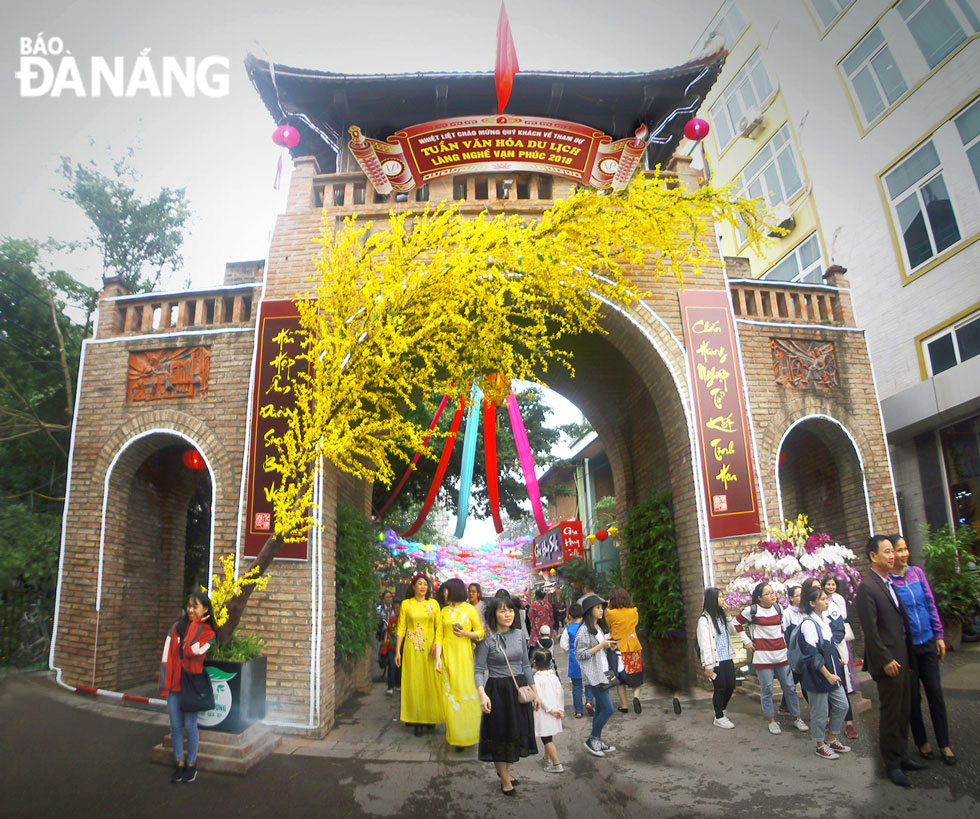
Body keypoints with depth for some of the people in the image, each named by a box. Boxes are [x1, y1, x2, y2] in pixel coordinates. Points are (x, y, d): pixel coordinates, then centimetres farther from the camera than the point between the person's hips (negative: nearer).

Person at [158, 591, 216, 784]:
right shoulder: (176, 628, 5)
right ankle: (179, 764, 22)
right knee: (175, 726, 8)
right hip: (174, 683, 3)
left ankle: (191, 764, 19)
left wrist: (195, 624, -12)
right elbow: (166, 657, 2)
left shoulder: (207, 632, -4)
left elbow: (191, 650, -21)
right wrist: (164, 685, -5)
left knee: (190, 726, 3)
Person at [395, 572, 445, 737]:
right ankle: (417, 721, 6)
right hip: (412, 649, -1)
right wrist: (398, 651, -3)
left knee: (431, 682, 2)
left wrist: (435, 645, -13)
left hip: (429, 648, 1)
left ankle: (431, 718, 15)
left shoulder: (433, 604, 5)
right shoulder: (406, 604, 4)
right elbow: (401, 629, 3)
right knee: (414, 683, 0)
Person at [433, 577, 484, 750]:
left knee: (467, 692, -2)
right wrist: (438, 658, -6)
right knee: (451, 694, 3)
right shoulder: (444, 611, 10)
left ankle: (470, 734, 12)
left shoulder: (469, 609, 0)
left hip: (464, 654, -3)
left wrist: (466, 633, -16)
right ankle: (457, 737, 12)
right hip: (448, 655, 3)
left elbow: (481, 632, 1)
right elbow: (439, 635, 4)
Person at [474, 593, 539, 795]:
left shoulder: (519, 634, 1)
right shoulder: (486, 638, -13)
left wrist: (535, 691, 10)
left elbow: (526, 665, 9)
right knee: (499, 733, 6)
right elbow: (478, 669, -13)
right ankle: (504, 778, 27)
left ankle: (505, 770, 39)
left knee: (517, 731, 15)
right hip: (497, 690, -5)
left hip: (519, 689, 5)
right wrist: (482, 694, -26)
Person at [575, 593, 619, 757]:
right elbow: (580, 654, -19)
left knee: (601, 709, 12)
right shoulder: (584, 630, -16)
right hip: (593, 676, -8)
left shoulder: (600, 628, 12)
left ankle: (597, 742, 23)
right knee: (608, 709, -9)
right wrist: (601, 645, -19)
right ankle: (591, 740, 6)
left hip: (604, 674, 8)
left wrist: (610, 647, 1)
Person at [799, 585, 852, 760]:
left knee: (842, 705, 14)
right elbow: (813, 655, -21)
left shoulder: (825, 619, 7)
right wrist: (827, 675, -19)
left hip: (832, 672, 9)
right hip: (817, 675, -9)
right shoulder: (808, 624, -20)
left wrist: (838, 660, 19)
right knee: (820, 711, 4)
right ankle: (821, 745, 20)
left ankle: (831, 739, 30)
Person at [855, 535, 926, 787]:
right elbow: (870, 629, -18)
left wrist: (905, 655, 12)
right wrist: (886, 660, -16)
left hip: (901, 656, 8)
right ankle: (892, 764, 16)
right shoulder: (867, 586, -17)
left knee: (903, 711, 18)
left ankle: (901, 756, 32)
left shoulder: (891, 582, 10)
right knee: (890, 714, 3)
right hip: (887, 660, -8)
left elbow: (900, 619, 16)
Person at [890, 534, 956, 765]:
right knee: (913, 697, 8)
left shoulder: (917, 572, 2)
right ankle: (921, 742, 25)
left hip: (927, 642, 4)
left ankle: (944, 744, 20)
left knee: (935, 692, 7)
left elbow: (931, 603, 9)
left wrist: (939, 635, 6)